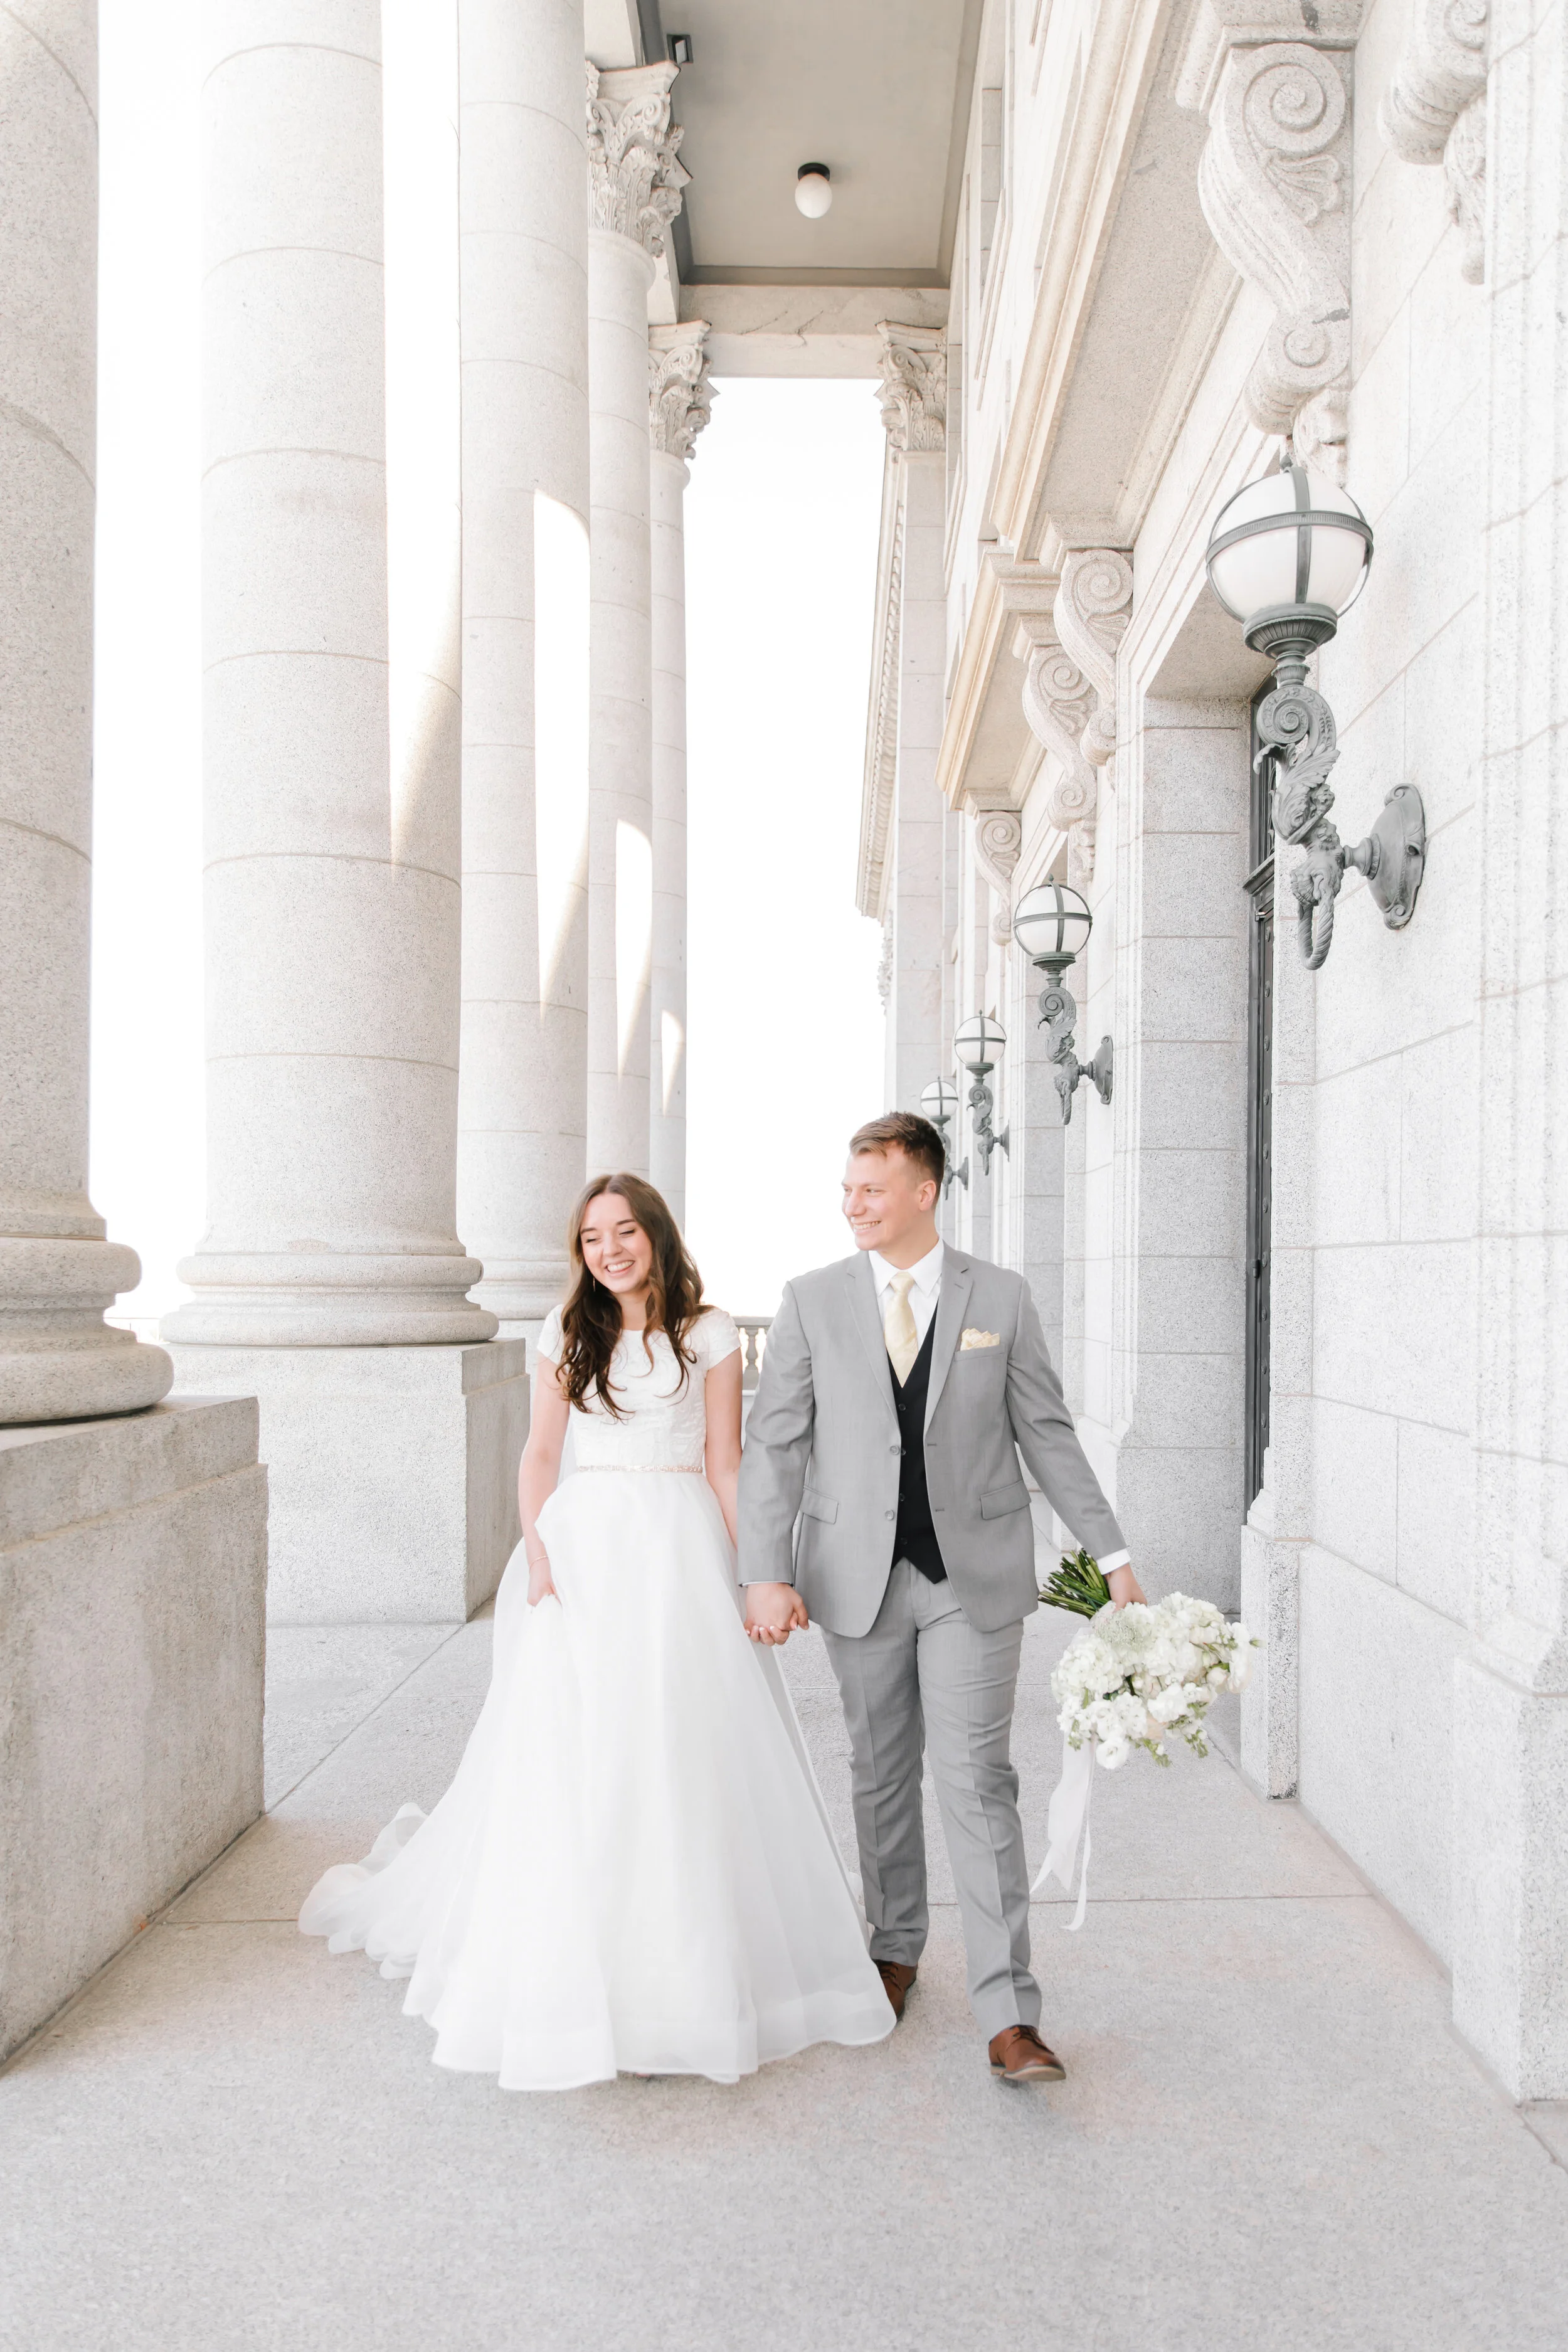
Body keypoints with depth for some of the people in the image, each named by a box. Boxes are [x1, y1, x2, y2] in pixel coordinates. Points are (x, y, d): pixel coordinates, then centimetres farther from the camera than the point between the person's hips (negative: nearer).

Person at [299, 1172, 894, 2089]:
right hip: (585, 1547, 2)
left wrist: (752, 1575, -4)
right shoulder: (569, 1333, 8)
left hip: (681, 1548, -1)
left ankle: (693, 1965, 18)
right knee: (572, 1754, 1)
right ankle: (575, 1964, 17)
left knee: (687, 1752, 0)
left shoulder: (710, 1333, 2)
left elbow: (725, 1463, 1)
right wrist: (536, 1549, -6)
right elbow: (541, 1453, 8)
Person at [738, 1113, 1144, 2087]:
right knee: (882, 1776, 14)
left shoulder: (1002, 1298, -1)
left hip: (975, 1575, -1)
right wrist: (767, 1574, -9)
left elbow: (1048, 1434, 4)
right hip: (858, 1577, 2)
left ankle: (1009, 2015, 5)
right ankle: (896, 1951, 36)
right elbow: (774, 1443, -1)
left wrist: (1112, 1552, 3)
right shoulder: (812, 1300, -1)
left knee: (978, 1782, -3)